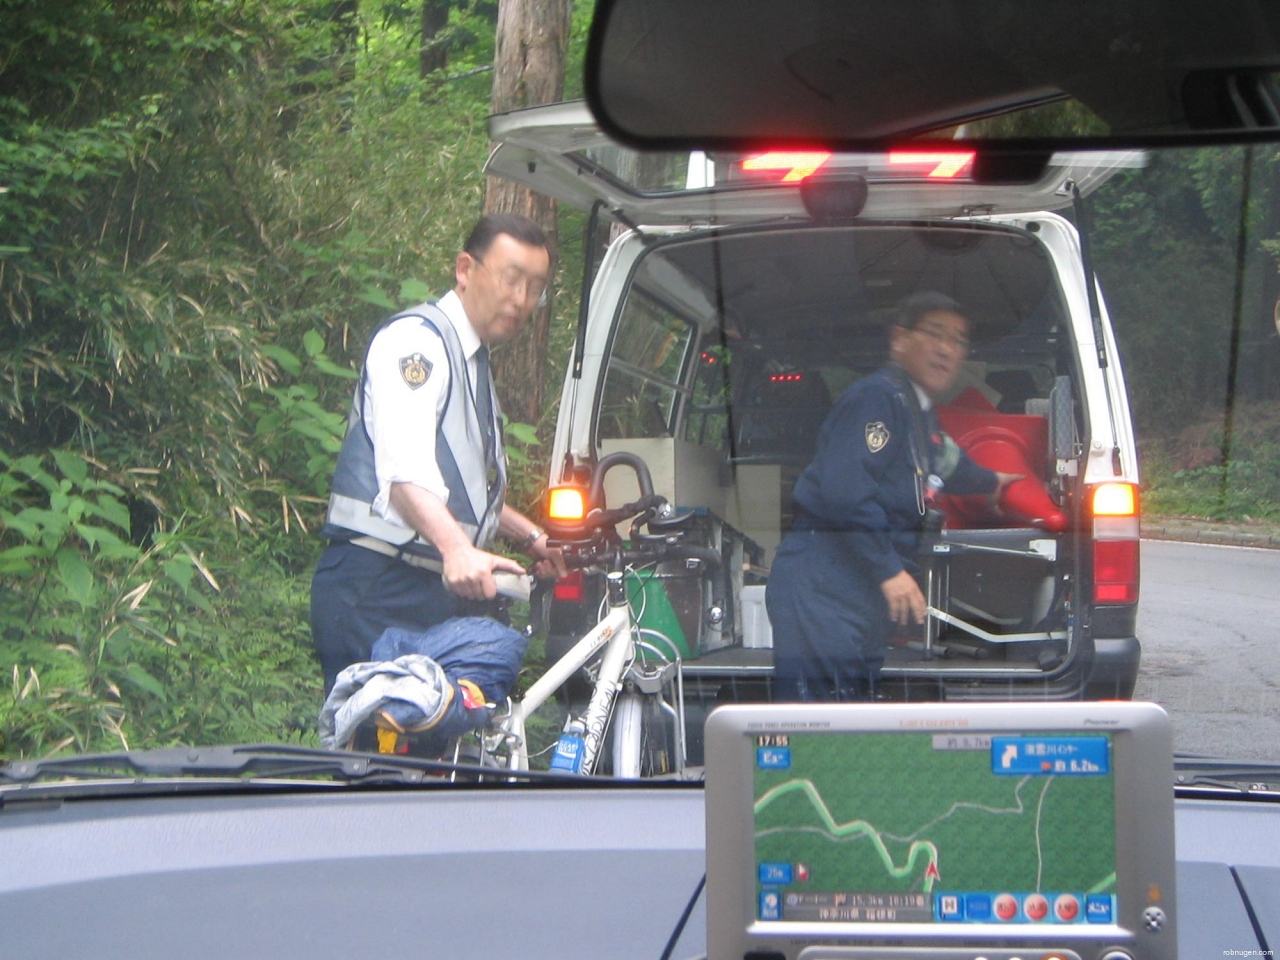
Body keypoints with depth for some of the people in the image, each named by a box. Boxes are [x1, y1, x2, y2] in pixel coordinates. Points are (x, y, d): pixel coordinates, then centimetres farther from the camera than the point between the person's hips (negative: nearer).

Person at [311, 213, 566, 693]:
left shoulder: (474, 363, 22)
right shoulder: (415, 339, -9)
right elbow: (405, 470, -26)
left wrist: (530, 536, 19)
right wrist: (457, 548, -41)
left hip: (441, 594, 9)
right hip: (377, 595, -9)